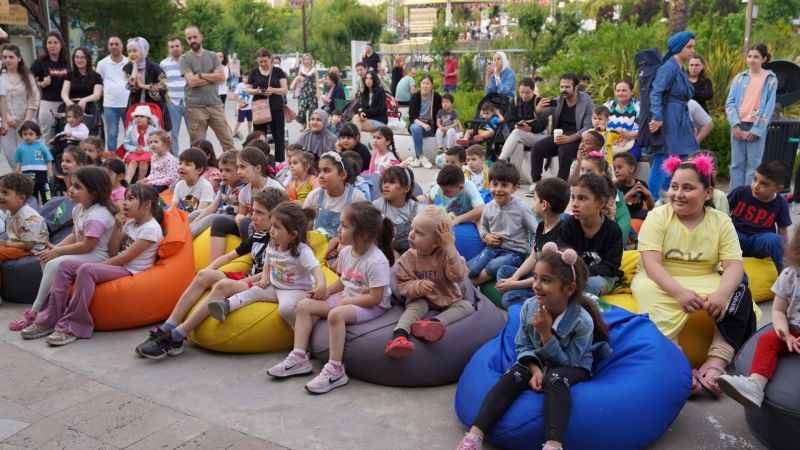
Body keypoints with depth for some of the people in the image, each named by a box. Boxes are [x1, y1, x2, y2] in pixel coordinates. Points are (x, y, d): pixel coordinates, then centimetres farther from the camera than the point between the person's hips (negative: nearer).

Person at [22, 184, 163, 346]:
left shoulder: (151, 229, -12)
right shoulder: (130, 223, 16)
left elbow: (125, 258, -16)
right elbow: (112, 253, 10)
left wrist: (98, 266, -10)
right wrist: (118, 225, 2)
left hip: (130, 271, -9)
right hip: (116, 266, 9)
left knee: (86, 270, -32)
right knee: (66, 266, -4)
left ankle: (72, 327, -27)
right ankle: (49, 320, -7)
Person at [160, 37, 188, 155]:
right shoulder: (164, 63, 9)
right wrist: (166, 96, 2)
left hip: (188, 101, -2)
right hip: (172, 103, 2)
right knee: (173, 133, 6)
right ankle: (173, 158, 15)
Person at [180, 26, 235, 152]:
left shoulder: (212, 56, 11)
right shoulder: (185, 58, 2)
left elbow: (222, 76, -2)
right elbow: (192, 81, -11)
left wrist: (201, 75, -7)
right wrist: (212, 77, -2)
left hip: (215, 104, 3)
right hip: (195, 107, -3)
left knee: (227, 141, 1)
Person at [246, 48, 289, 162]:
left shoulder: (278, 71, 3)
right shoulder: (254, 72, 7)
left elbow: (285, 90, -2)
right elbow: (248, 90, 8)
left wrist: (273, 90, -21)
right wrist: (256, 91, -13)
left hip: (276, 109, -1)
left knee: (279, 137, 1)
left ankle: (280, 163, 8)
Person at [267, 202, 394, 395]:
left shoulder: (377, 261, -23)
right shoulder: (345, 252, 2)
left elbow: (374, 298, -24)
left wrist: (345, 301, -19)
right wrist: (326, 292, -1)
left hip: (372, 306, -9)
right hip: (345, 299, 9)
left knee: (336, 314, -36)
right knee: (304, 305, -2)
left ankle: (335, 370, -27)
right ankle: (299, 358, -2)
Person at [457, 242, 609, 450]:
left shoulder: (582, 321, -24)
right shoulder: (529, 307, -12)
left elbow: (567, 362, -20)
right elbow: (523, 346, -1)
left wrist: (546, 332, -28)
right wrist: (535, 369, -20)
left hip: (574, 368, -3)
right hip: (537, 363, 3)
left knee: (555, 379, -36)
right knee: (513, 375, -26)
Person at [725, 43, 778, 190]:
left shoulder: (770, 79, 2)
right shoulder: (739, 78, 9)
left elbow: (769, 107, -2)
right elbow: (730, 102, 5)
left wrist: (756, 130, -10)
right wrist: (735, 124, -9)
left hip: (757, 127, -3)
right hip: (738, 126, 3)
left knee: (753, 165, -3)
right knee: (736, 164, 4)